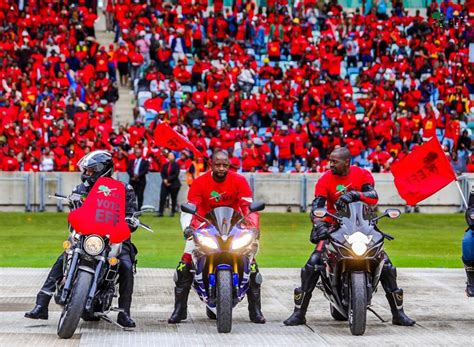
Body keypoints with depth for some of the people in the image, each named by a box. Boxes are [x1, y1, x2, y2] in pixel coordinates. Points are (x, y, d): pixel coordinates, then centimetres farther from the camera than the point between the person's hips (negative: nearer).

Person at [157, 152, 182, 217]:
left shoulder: (176, 165, -3)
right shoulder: (165, 165, 12)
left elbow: (176, 174, -11)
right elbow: (162, 173, 9)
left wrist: (168, 180, -14)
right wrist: (165, 180, -9)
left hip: (174, 184, -4)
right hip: (165, 184, 4)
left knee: (173, 199, 3)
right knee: (162, 197, -6)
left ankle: (172, 212, 10)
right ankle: (160, 212, -6)